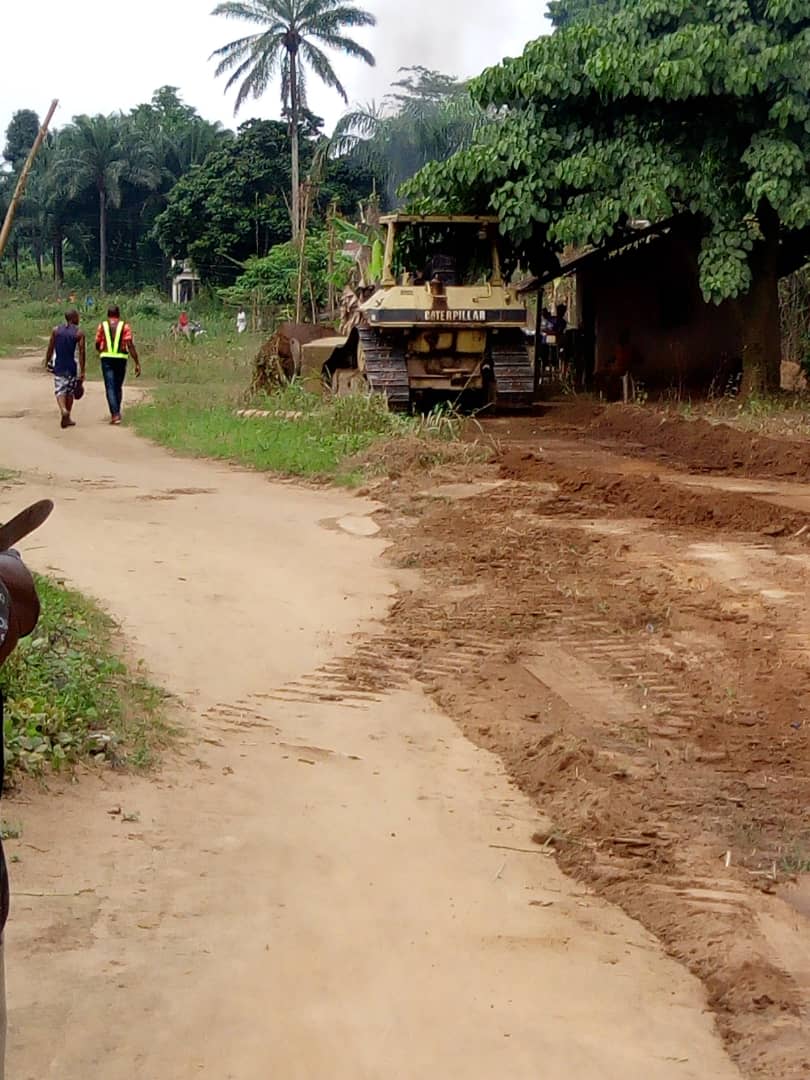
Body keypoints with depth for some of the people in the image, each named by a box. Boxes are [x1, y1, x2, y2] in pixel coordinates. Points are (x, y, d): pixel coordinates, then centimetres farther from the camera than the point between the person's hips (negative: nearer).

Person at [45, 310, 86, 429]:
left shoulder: (55, 330, 2)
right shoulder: (79, 333, -5)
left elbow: (50, 348, 4)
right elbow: (82, 353, -8)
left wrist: (47, 363, 15)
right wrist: (82, 372, -5)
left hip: (58, 366, 1)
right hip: (71, 366, -1)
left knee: (59, 390, 3)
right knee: (70, 391, 13)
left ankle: (63, 410, -24)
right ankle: (67, 418, 17)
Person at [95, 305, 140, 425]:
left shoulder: (102, 326, 4)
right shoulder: (125, 326, 2)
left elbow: (97, 345, 11)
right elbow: (130, 345, -7)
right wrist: (137, 363, -6)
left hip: (106, 358, -1)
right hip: (121, 358, 1)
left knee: (110, 387, -3)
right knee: (118, 387, 16)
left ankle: (115, 414, -18)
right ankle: (116, 413, 24)